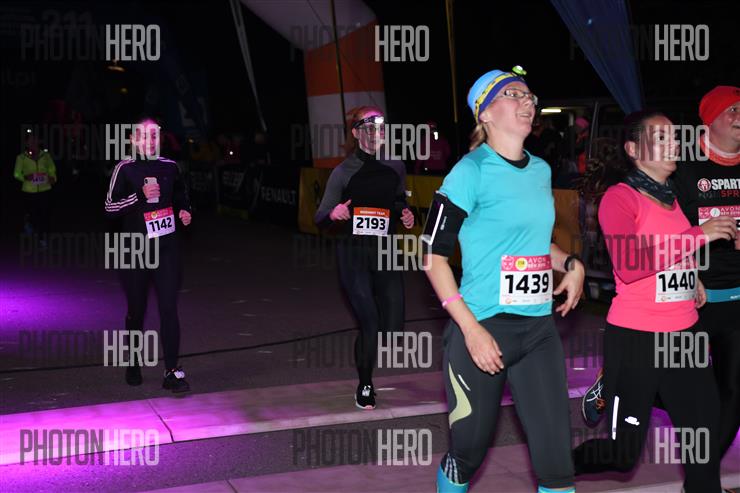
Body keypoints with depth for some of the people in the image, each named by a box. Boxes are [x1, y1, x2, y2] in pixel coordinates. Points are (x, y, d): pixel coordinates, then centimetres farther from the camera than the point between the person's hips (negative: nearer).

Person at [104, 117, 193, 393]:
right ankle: (133, 365, 31)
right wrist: (140, 195, -18)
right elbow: (109, 207, -6)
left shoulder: (169, 167, 6)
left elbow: (181, 195, 23)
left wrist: (185, 211, 2)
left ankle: (172, 372, -5)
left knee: (169, 308, -7)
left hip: (167, 248, 2)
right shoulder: (125, 169, -4)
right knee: (136, 311, 10)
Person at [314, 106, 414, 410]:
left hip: (386, 253, 4)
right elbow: (320, 218, -1)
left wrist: (405, 215, 2)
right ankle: (365, 387, 11)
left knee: (393, 328, 0)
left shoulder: (395, 167, 7)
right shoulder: (344, 172, -3)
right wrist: (333, 214, -24)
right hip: (353, 255, -4)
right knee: (369, 324, -12)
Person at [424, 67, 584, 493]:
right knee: (470, 447, 8)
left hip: (540, 326, 5)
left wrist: (571, 263, 7)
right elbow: (434, 256, -9)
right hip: (483, 327, -5)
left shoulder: (541, 170, 10)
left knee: (556, 451, 3)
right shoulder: (471, 171, -8)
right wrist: (471, 329, -16)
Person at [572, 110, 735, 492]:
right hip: (636, 338, -7)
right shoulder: (619, 197, -10)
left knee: (705, 438, 6)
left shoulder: (672, 198, 14)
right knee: (622, 454, 2)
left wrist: (692, 275, 13)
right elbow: (628, 266, -25)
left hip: (685, 334, 7)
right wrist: (698, 235, -22)